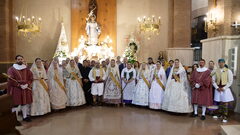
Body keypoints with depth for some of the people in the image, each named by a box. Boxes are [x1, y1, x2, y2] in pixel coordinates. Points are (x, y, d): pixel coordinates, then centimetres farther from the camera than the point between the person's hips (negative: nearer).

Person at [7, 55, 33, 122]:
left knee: (26, 103, 8)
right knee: (17, 104, -5)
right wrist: (19, 85, -15)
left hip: (26, 89, 4)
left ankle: (25, 116, 20)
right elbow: (10, 80, -8)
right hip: (16, 90, -4)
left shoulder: (26, 69, 11)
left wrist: (27, 84, -9)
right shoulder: (11, 69, -1)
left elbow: (31, 78, 8)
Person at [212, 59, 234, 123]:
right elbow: (213, 80, 5)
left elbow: (230, 81, -6)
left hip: (225, 89, -2)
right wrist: (217, 87, -7)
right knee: (220, 102, 12)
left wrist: (224, 88, -11)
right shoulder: (216, 71, 2)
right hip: (218, 89, 3)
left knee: (225, 103, 0)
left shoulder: (228, 71, -4)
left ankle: (225, 117, 8)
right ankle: (219, 114, 27)